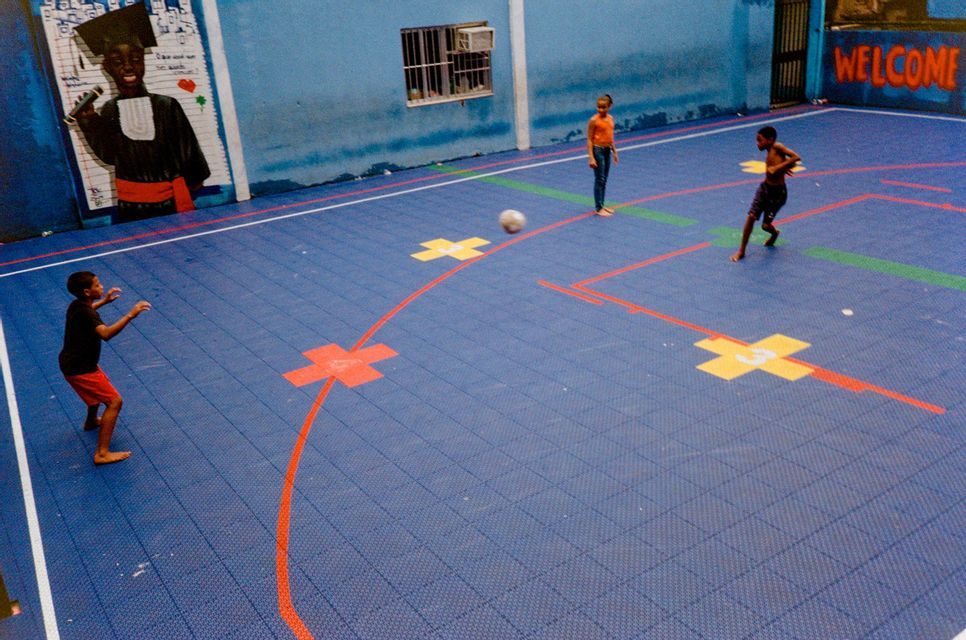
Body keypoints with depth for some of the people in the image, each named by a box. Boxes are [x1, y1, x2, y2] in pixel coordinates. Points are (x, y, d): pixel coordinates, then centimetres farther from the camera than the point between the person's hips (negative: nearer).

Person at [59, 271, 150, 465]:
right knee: (114, 402, -12)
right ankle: (102, 454, -14)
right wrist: (130, 315, -48)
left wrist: (104, 301, 27)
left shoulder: (77, 305, 1)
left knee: (100, 388, 36)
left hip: (73, 361, 10)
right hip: (79, 369, -10)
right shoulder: (86, 314, -28)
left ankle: (91, 422, 62)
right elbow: (106, 333, -46)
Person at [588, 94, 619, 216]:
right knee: (599, 180, -3)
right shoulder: (594, 120, -14)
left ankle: (602, 205, 22)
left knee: (604, 180, 12)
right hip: (598, 150, -7)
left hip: (607, 150, 7)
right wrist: (591, 158, -20)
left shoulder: (610, 118, 5)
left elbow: (610, 137, 14)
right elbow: (589, 139, -15)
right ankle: (598, 208, 4)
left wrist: (614, 152, 13)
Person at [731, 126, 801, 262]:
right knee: (751, 216, -3)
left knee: (765, 225, 3)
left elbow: (796, 157, -25)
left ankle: (774, 233, 41)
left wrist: (777, 168, -26)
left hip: (777, 193, -6)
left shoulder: (777, 147, -15)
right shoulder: (769, 154, 4)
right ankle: (741, 251, 7)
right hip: (765, 187, 6)